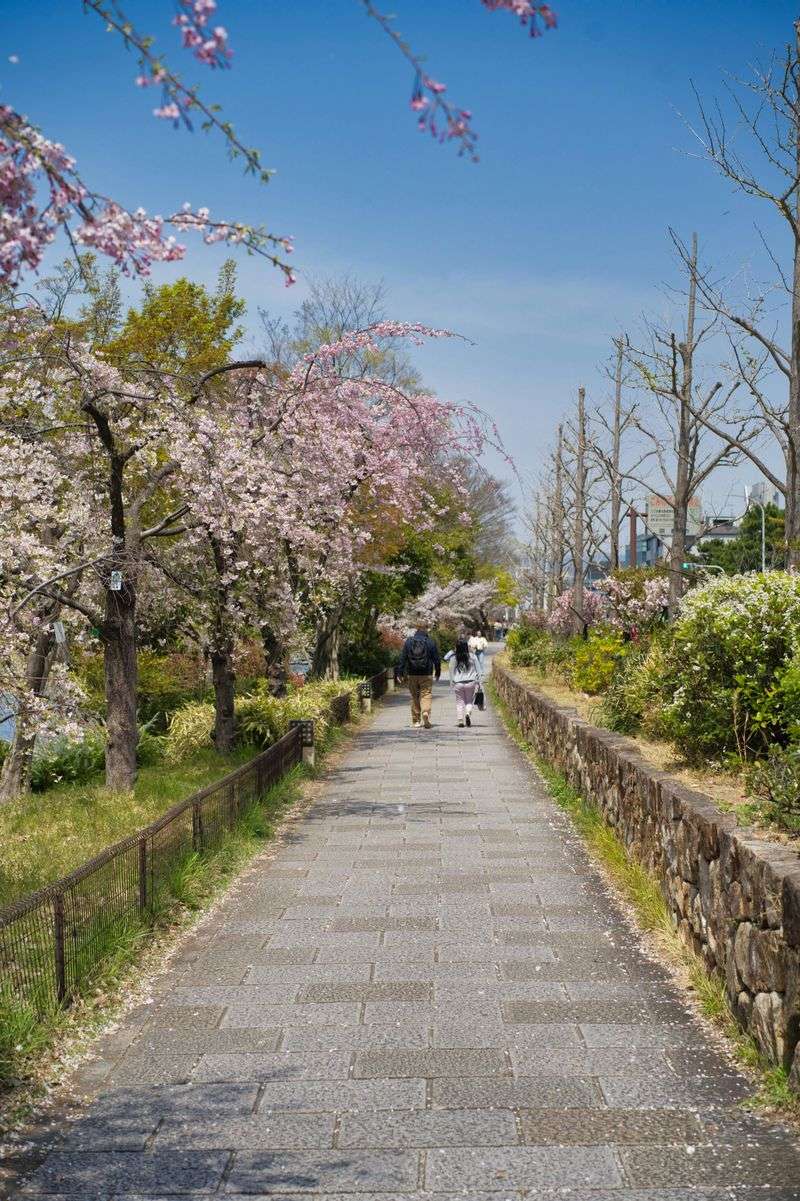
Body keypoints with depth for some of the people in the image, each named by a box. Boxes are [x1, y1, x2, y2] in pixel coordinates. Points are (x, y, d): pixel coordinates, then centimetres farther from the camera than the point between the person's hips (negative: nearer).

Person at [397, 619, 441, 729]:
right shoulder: (430, 642, -3)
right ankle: (425, 712, -27)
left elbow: (402, 658, 1)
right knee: (426, 695, 0)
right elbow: (436, 659, 1)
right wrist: (438, 672, 14)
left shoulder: (408, 641, 1)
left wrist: (400, 672, 6)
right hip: (426, 675, -2)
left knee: (414, 697, 11)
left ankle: (415, 721, 15)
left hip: (412, 675, 2)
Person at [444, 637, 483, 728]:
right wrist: (479, 682, 8)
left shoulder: (453, 658, -4)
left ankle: (460, 720, 4)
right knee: (470, 701, 12)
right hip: (470, 682, 0)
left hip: (458, 683, 0)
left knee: (460, 702, 11)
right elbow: (478, 670, 1)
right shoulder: (472, 656, -4)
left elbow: (451, 671, 4)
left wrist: (452, 683, 14)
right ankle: (467, 713, -15)